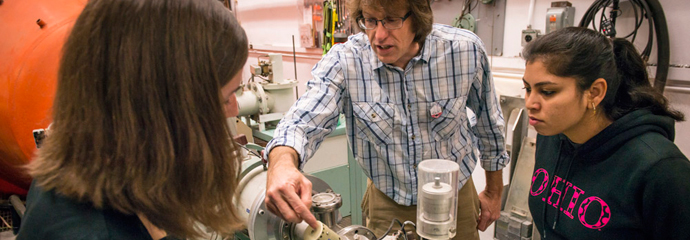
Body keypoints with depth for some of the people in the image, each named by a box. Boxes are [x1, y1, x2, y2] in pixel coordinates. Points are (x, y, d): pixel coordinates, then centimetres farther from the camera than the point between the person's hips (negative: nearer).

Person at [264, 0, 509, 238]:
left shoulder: (465, 50, -18)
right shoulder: (343, 61, -21)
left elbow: (489, 123, -4)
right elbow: (303, 122, -28)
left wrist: (494, 192, 7)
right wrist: (282, 163, -53)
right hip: (387, 202, 0)